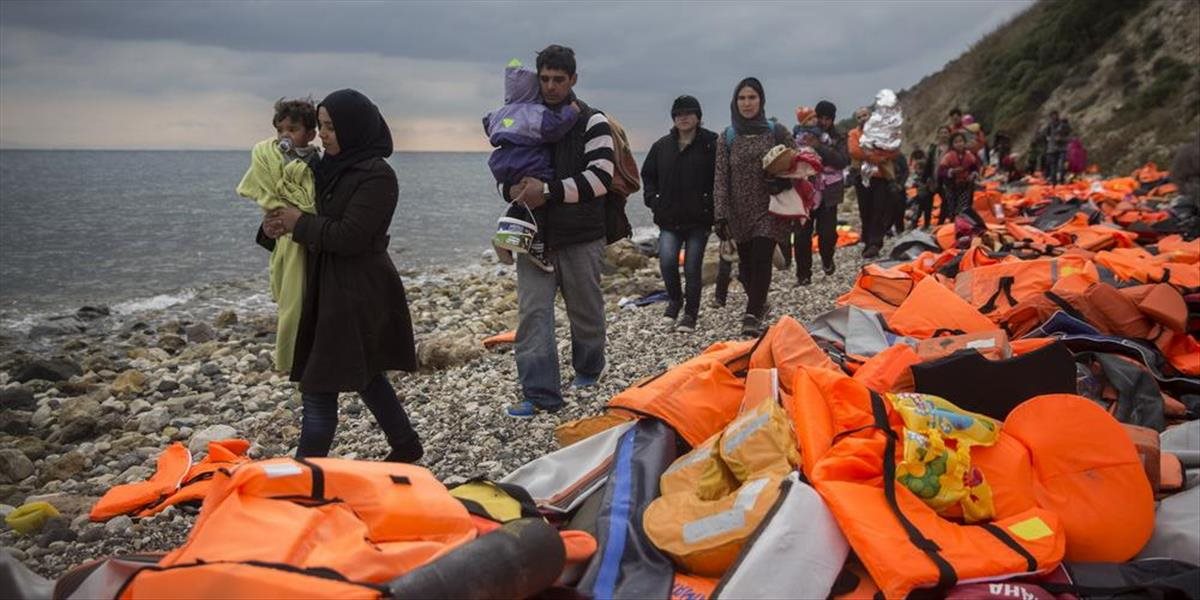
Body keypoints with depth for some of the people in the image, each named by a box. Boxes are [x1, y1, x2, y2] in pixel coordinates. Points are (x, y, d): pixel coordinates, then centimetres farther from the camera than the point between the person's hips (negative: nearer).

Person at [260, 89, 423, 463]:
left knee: (319, 388, -6)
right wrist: (277, 227, -2)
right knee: (365, 374, 19)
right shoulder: (332, 167, 11)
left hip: (357, 294, -9)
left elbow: (348, 236, -22)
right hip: (331, 288, 9)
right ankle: (406, 446, 33)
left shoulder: (377, 176, -15)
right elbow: (324, 224, 17)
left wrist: (299, 223, -10)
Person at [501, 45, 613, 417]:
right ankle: (540, 394, -1)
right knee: (532, 312, -5)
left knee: (586, 309, 13)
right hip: (534, 235, 3)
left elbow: (600, 178, -17)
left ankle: (587, 369, 37)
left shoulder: (592, 122, -5)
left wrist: (548, 191, -23)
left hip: (581, 237, -3)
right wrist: (512, 190, -8)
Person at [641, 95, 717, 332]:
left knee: (692, 268, 2)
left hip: (699, 218, -3)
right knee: (667, 261, -12)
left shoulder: (711, 144, -5)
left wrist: (711, 204, -11)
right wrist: (652, 198, 6)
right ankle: (675, 299, 17)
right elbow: (648, 174, 19)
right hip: (669, 219, 3)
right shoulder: (662, 145, 8)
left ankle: (691, 313, 18)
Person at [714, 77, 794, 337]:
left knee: (761, 260, -13)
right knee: (745, 263, 6)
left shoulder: (777, 132, 3)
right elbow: (720, 179, 1)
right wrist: (721, 215, -6)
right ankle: (758, 305, 29)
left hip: (769, 210, -2)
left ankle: (752, 315, -11)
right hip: (739, 212, 2)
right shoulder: (727, 138, 5)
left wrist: (782, 181, -12)